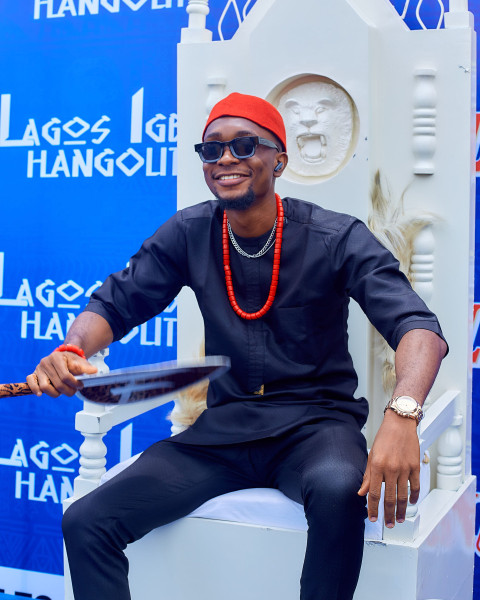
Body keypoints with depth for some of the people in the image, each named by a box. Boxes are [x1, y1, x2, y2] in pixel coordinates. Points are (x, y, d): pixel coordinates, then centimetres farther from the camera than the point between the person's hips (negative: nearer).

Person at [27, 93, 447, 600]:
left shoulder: (337, 239, -7)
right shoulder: (189, 234, 3)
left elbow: (418, 327, -17)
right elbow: (114, 304, 7)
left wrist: (402, 415, -39)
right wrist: (72, 350, -18)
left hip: (313, 422, -2)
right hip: (223, 428, 3)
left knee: (339, 489, -38)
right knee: (85, 523, -16)